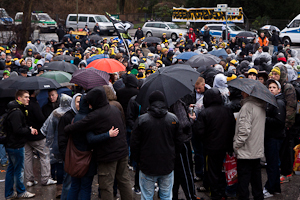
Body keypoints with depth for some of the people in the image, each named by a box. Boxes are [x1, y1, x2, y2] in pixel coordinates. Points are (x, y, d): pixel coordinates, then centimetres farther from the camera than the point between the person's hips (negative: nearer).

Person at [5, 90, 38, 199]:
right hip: (16, 146, -11)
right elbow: (18, 130, -26)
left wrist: (29, 128, 4)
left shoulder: (18, 110, 13)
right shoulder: (16, 112, -21)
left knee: (11, 169, 15)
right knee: (19, 169, 3)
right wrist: (30, 130, -12)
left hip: (11, 145, 11)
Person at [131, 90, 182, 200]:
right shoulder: (173, 119, 0)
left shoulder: (141, 120, -8)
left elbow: (134, 143, -4)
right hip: (168, 166, 2)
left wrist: (138, 160, 10)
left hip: (147, 166, -2)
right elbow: (178, 142, 8)